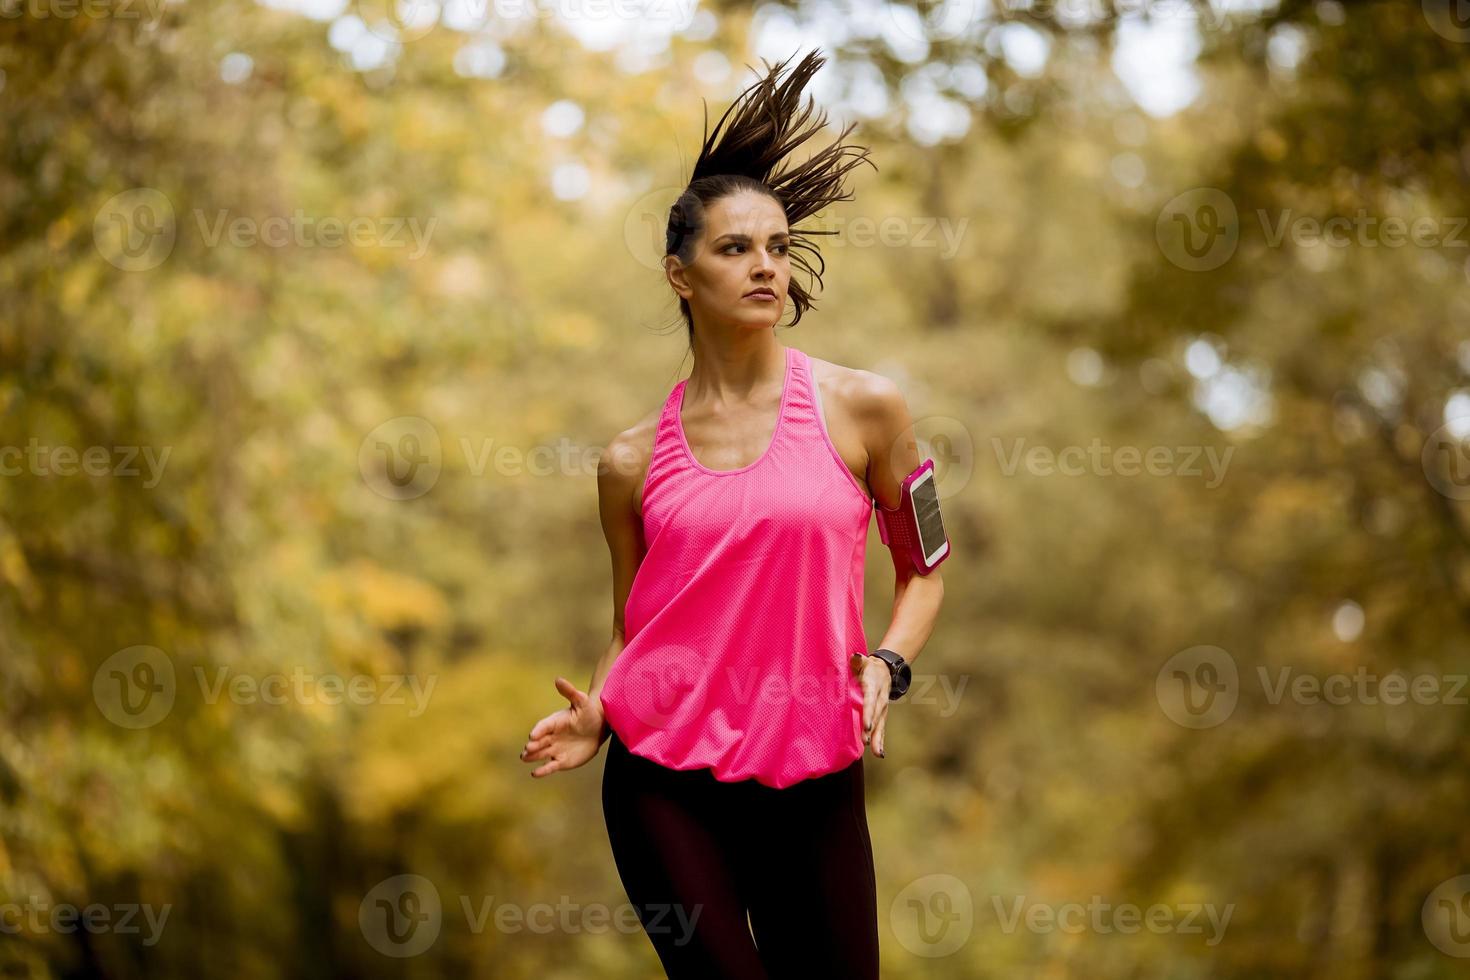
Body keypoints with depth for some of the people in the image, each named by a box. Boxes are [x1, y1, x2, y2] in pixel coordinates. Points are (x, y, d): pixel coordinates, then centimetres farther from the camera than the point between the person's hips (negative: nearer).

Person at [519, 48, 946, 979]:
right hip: (664, 778, 0)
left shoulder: (863, 408, 1)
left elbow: (922, 569, 10)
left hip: (814, 780, 0)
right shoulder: (632, 462, 5)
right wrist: (595, 716, -5)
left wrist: (885, 663, -8)